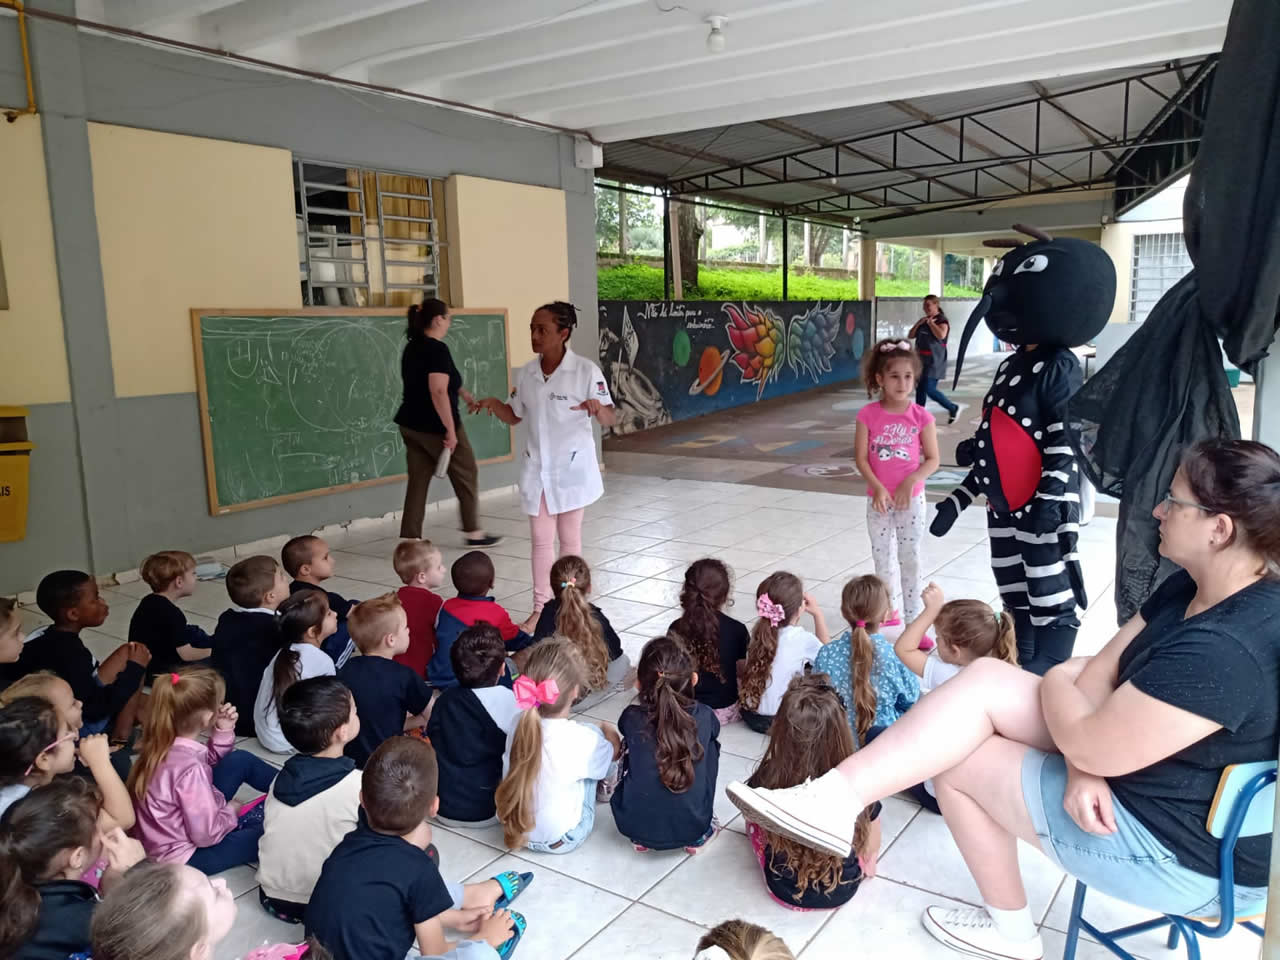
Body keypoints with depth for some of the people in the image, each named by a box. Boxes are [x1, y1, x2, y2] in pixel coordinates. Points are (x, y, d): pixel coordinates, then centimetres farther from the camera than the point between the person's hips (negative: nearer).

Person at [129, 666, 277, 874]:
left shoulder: (164, 743, -10)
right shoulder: (189, 768, -36)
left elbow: (207, 764, 11)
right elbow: (207, 834, -28)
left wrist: (224, 732, -5)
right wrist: (230, 811, -9)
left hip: (181, 826, 9)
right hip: (183, 856, -9)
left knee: (241, 760, 10)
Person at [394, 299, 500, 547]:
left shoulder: (412, 348, 11)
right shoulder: (437, 349, -18)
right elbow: (438, 392, -26)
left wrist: (462, 392, 30)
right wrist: (451, 431, -24)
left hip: (411, 425, 8)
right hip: (435, 427, -8)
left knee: (418, 482, 10)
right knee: (466, 478, 9)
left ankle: (410, 540, 9)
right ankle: (474, 533, 19)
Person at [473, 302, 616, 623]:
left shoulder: (585, 370, -13)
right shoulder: (526, 373, 2)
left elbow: (609, 420, -13)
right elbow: (514, 416, 13)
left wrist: (597, 407, -35)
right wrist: (494, 403, -8)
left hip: (572, 466, -4)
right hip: (537, 467, 4)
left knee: (569, 538, 10)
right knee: (541, 539, 7)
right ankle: (541, 606, 16)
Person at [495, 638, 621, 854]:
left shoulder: (519, 724, -15)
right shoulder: (581, 739, -28)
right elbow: (614, 752, -5)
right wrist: (608, 731, 16)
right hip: (561, 841, -4)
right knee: (605, 731, 8)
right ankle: (606, 787, 34)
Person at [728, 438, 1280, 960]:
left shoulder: (1222, 650, -33)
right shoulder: (1194, 589, -2)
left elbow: (1088, 746, -26)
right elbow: (1101, 671, 0)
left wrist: (1056, 681, -5)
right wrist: (1084, 769, -16)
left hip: (1190, 856, -9)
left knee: (958, 761, -2)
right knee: (984, 681, -5)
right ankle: (838, 795, 0)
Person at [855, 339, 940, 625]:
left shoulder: (921, 416, -8)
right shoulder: (868, 414, -8)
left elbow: (933, 459, -5)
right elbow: (861, 458, -7)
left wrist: (911, 481, -19)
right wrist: (877, 488, -19)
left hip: (911, 499, -1)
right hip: (879, 499, 1)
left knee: (912, 560, 5)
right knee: (883, 559, 12)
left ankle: (914, 620, 17)